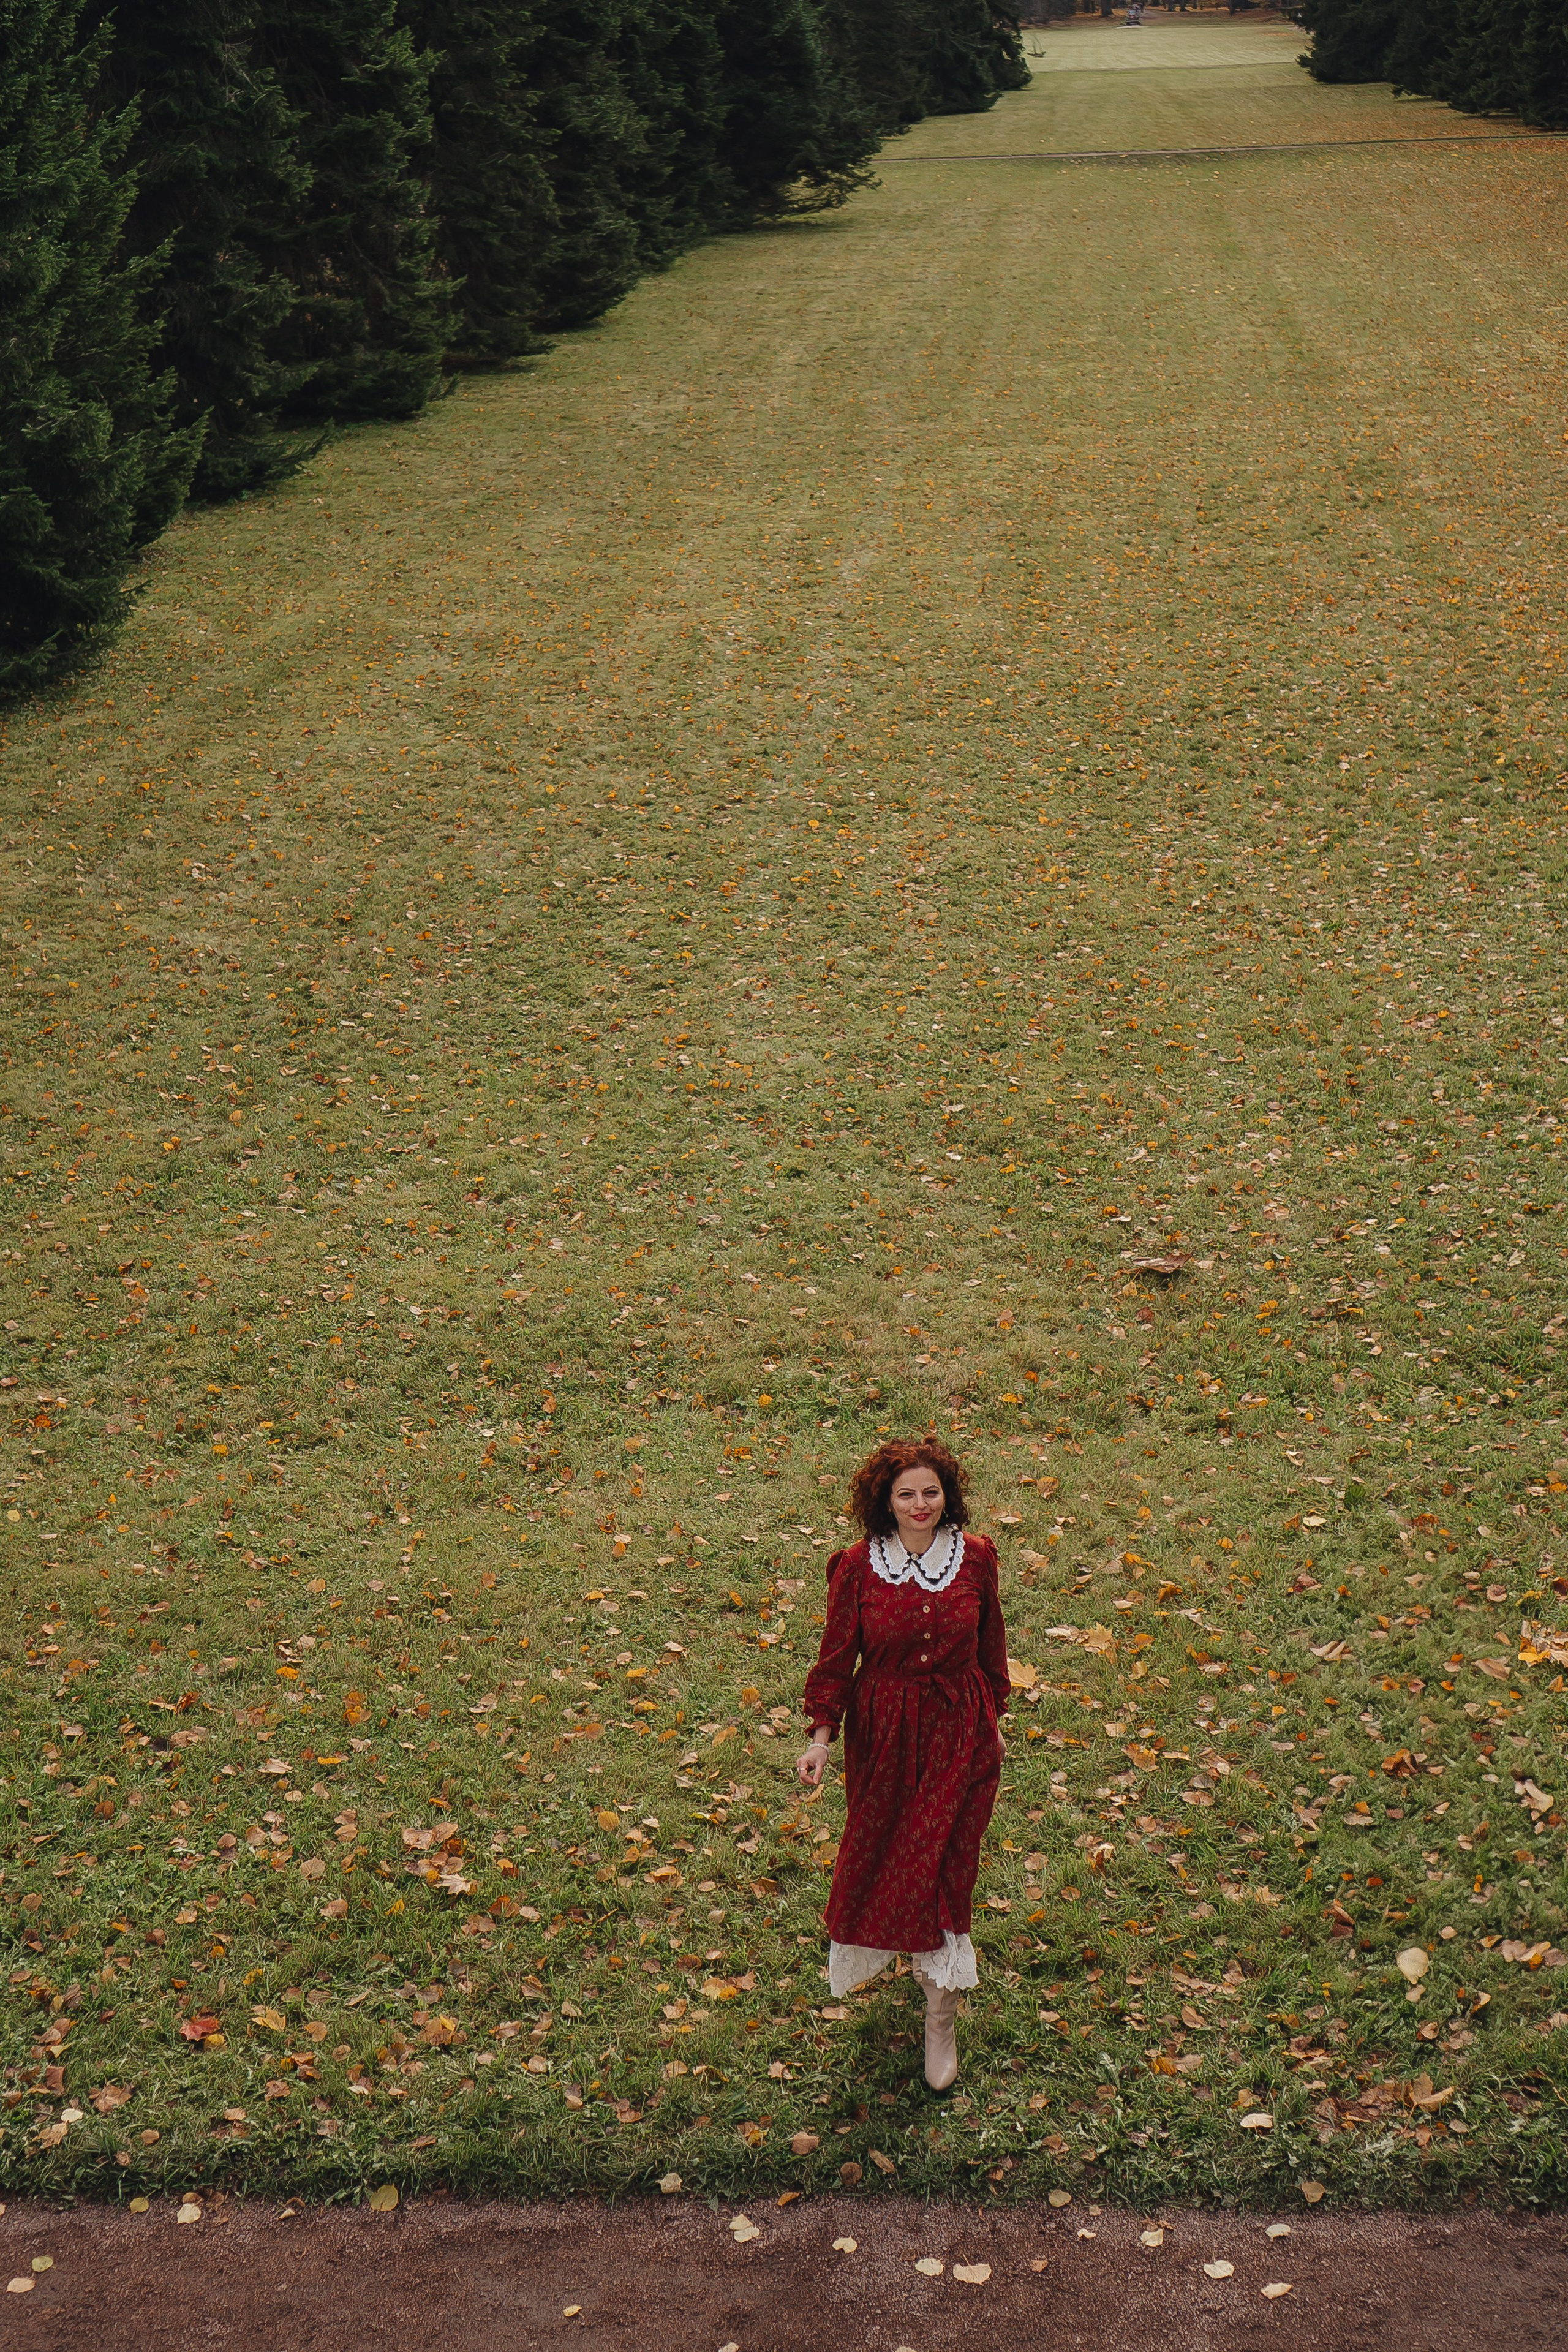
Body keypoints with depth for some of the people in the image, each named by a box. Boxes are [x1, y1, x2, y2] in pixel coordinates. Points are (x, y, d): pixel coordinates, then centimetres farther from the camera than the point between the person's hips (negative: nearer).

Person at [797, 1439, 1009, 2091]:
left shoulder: (975, 1558, -7)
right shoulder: (858, 1568, -10)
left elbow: (989, 1643, 7)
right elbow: (837, 1657, -4)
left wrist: (992, 1715, 16)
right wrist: (822, 1736, -12)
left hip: (960, 1730, -1)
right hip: (885, 1731, 1)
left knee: (942, 1861, -4)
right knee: (882, 1851, 15)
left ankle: (941, 2014, 8)